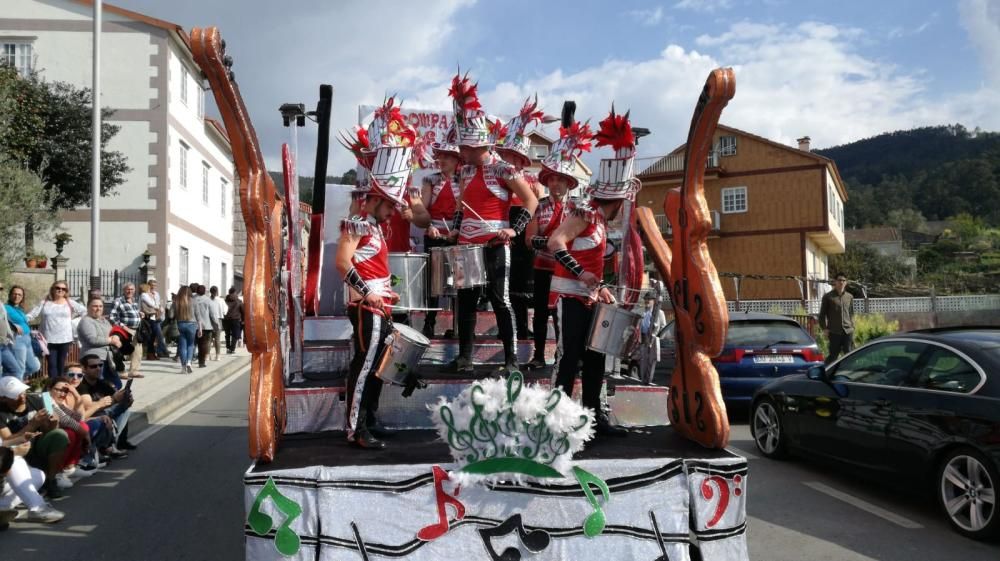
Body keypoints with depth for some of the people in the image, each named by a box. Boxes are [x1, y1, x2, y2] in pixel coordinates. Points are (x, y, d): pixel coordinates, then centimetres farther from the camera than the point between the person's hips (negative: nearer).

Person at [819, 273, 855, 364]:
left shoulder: (849, 297, 13)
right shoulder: (828, 297, 3)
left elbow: (851, 313, 19)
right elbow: (822, 314, 4)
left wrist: (852, 327, 8)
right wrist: (824, 328, -4)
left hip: (848, 331, 3)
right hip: (834, 332, -3)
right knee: (833, 355, -1)